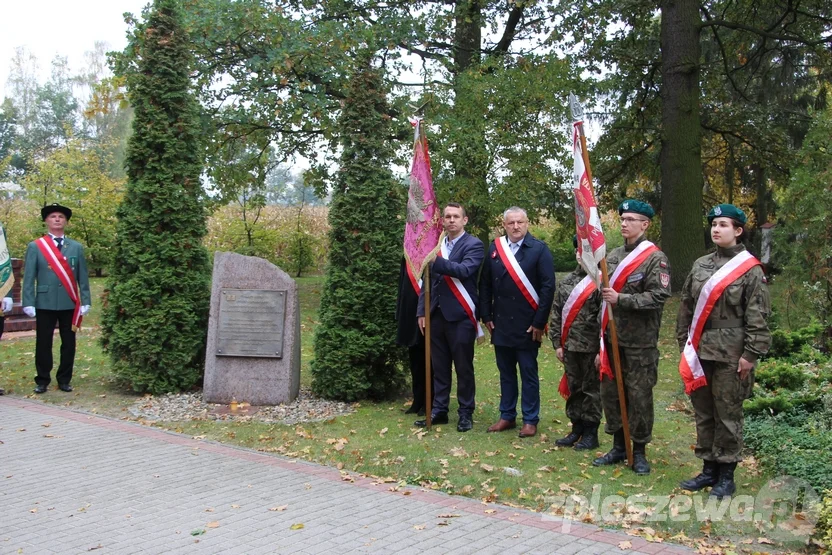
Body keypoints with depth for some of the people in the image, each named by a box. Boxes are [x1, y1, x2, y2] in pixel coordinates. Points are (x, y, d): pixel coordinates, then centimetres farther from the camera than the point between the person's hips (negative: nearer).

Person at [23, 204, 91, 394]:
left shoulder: (76, 247, 8)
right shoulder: (35, 246, 4)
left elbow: (82, 277, 7)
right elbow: (29, 277, 0)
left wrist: (85, 301, 1)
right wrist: (28, 303, -7)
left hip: (69, 304, 2)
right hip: (45, 303, -1)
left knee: (68, 343, 6)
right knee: (43, 343, 4)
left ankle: (64, 380, 17)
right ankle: (42, 381, 15)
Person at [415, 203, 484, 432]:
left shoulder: (474, 245, -4)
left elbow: (464, 270, -22)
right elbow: (428, 279, 14)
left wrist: (435, 260, -31)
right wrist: (421, 311, 8)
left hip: (460, 316, -5)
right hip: (436, 314, 5)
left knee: (464, 368, 4)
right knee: (439, 367, 12)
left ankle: (466, 413, 15)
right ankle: (439, 410, 21)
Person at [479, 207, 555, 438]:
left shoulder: (539, 249, -5)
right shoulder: (494, 248, 6)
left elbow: (548, 287, -9)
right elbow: (485, 284, 9)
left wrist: (540, 322, -13)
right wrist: (486, 316, 3)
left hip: (527, 325, -4)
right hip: (501, 323, 4)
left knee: (529, 374, 6)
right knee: (506, 372, 13)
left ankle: (530, 420, 16)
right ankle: (507, 416, 25)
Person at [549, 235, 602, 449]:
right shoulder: (566, 282, 9)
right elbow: (556, 314, 11)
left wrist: (602, 350, -14)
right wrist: (557, 343, 7)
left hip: (591, 348, -5)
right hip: (570, 346, 6)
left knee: (591, 389, 5)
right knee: (573, 389, 14)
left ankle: (591, 433, 17)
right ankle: (577, 429, 27)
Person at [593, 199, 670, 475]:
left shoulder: (655, 258, -7)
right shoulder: (613, 256, 11)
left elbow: (658, 296, -17)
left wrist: (621, 299, -22)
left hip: (639, 343, -6)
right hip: (612, 340, 6)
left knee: (639, 397, 2)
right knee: (610, 393, 11)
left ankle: (639, 451, 17)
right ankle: (619, 446, 27)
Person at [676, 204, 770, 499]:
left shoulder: (751, 270, -6)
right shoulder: (700, 265, 10)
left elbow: (758, 317, -9)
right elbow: (686, 306, 15)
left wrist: (750, 354, -12)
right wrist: (684, 344, 12)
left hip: (729, 354, -6)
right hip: (699, 351, 6)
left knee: (728, 414, 2)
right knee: (703, 413, 12)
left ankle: (726, 476, 14)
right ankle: (709, 470, 25)